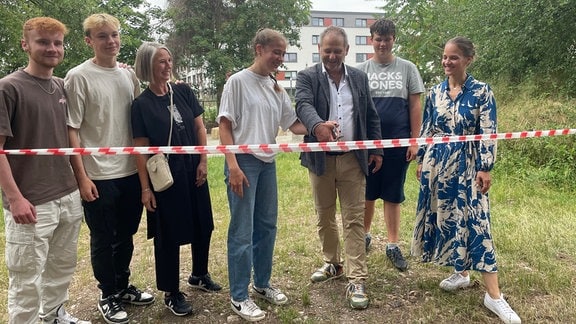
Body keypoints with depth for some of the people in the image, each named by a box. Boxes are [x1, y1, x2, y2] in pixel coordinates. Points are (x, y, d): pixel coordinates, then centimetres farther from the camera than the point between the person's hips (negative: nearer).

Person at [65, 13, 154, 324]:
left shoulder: (129, 75, 8)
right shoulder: (78, 77, -8)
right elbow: (71, 130, -9)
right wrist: (81, 176, -13)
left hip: (131, 172, 5)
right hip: (99, 176, -5)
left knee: (126, 236, 18)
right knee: (103, 240, 9)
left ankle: (122, 286, 37)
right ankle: (108, 295, 28)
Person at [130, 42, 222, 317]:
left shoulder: (183, 91, 2)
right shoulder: (142, 104, -9)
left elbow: (199, 127, 7)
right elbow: (141, 148, -9)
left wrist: (203, 161, -1)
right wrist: (145, 188, -10)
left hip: (193, 172, 5)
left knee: (202, 226, 15)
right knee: (169, 235, 7)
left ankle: (199, 275, 39)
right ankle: (171, 293, 24)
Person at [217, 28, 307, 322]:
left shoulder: (277, 88, 11)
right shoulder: (238, 81, -7)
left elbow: (293, 124, 11)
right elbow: (224, 125, -9)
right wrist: (233, 165, -17)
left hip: (268, 162, 7)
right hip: (243, 161, -7)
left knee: (267, 226, 14)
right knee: (242, 231, -2)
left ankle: (262, 284, 32)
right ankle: (238, 296, 13)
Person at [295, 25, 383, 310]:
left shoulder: (359, 78, 8)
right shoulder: (307, 77, -2)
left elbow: (371, 116, 11)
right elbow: (304, 105, -22)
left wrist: (376, 149, 5)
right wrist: (317, 125, -43)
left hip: (353, 158, 1)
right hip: (321, 158, 0)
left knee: (354, 219, 0)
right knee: (325, 217, 14)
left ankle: (356, 280, 6)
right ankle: (332, 263, 33)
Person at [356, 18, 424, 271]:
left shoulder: (407, 68, 5)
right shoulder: (361, 70, 4)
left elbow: (415, 106, 5)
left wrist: (415, 141, -1)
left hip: (398, 142, 0)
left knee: (393, 195, 7)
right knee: (367, 193, 9)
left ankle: (393, 246, 18)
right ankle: (365, 235, 30)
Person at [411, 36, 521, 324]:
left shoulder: (482, 92, -5)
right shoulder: (435, 92, 6)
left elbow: (488, 133, -7)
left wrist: (485, 168, -12)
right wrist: (421, 161, 10)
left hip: (467, 166, -4)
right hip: (437, 164, 4)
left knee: (474, 223, -5)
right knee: (445, 218, 10)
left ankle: (493, 295, 3)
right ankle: (461, 273, 30)